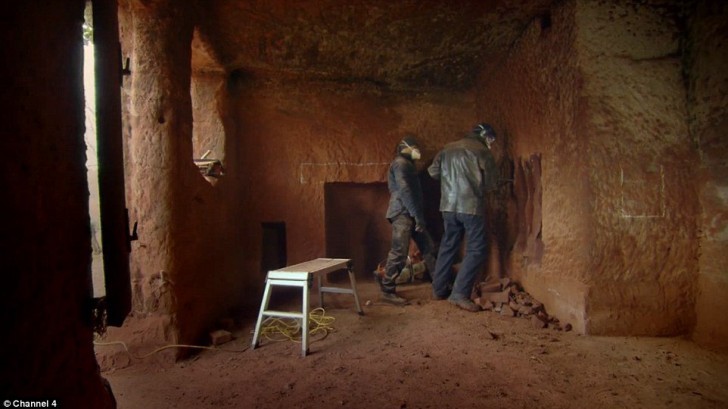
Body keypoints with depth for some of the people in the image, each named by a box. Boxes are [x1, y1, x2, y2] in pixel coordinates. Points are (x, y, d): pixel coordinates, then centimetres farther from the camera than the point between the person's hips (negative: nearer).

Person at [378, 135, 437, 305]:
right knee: (399, 253, -10)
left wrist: (418, 215, 16)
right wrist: (418, 215, -20)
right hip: (402, 214, -10)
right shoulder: (401, 163, -8)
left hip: (409, 214, 10)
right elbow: (404, 191, -18)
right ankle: (387, 291, -3)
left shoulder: (407, 164, 24)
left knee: (428, 247, 9)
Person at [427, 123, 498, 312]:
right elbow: (490, 184, -1)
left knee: (448, 245, 16)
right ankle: (460, 293, -8)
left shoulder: (448, 148, 13)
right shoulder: (482, 151, -2)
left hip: (448, 205, 6)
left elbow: (433, 171, 11)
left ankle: (439, 289, 23)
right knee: (476, 249, -1)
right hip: (471, 206, -6)